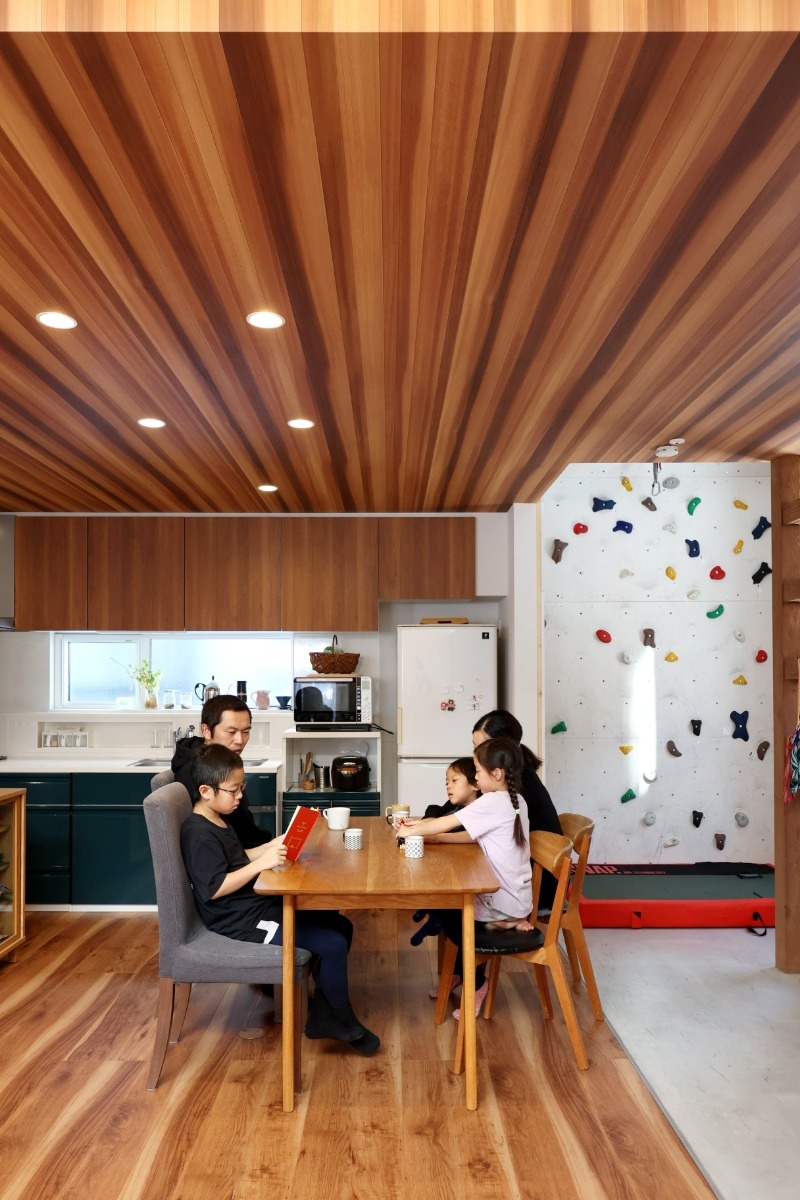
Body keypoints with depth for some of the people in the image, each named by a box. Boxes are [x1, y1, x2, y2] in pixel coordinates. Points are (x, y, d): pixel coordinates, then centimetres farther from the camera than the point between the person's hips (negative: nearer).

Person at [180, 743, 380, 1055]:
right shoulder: (199, 834, -19)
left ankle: (322, 1015, 13)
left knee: (342, 926, 7)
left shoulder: (216, 821, 12)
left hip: (260, 906, 11)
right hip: (242, 922, -11)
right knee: (333, 944, -16)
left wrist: (272, 846, 7)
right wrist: (262, 863, -28)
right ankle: (345, 1024, 6)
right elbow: (214, 888, -25)